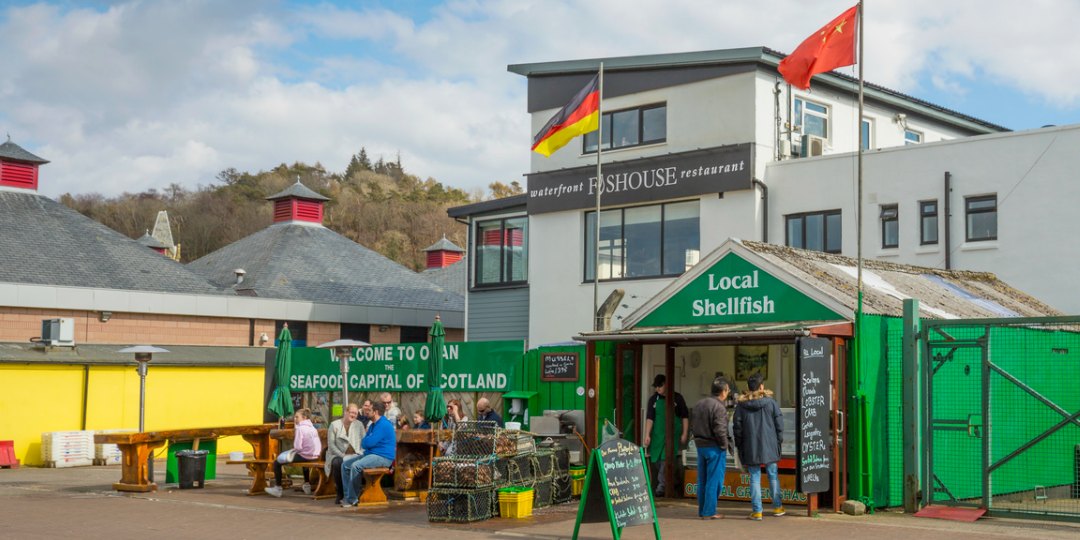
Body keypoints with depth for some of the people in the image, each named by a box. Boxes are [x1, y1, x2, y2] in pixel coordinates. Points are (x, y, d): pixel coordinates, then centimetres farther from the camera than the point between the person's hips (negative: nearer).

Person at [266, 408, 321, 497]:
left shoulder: (300, 428, -12)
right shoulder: (313, 428, 11)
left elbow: (297, 447, -19)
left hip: (305, 455, -8)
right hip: (315, 456, 8)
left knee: (277, 462, 0)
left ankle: (278, 489, 3)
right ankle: (307, 485, 51)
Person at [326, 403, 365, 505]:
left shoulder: (359, 425, 15)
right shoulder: (334, 425, 6)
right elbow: (331, 444, -1)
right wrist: (342, 455, -14)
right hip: (338, 455, -1)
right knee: (337, 463, -37)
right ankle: (340, 494, -19)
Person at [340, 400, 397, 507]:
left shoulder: (384, 425, -15)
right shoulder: (373, 425, 20)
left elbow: (369, 442, -21)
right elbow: (364, 443, 19)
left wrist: (363, 441, 1)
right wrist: (365, 442, -5)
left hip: (383, 457, -11)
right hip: (371, 454, 11)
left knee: (356, 466, -30)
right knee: (345, 465, 2)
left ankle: (352, 499, -23)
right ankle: (347, 495, -3)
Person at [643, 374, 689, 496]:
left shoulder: (677, 398, 0)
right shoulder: (653, 399, 5)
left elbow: (685, 417, 5)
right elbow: (649, 418, 1)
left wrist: (684, 434, 1)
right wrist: (647, 435, -5)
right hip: (657, 435, 3)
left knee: (666, 459, -12)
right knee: (656, 461, 4)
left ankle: (661, 486, -11)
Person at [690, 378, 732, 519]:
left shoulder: (699, 405, 10)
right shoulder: (719, 407, -16)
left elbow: (692, 425, 12)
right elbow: (720, 430, -21)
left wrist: (699, 438, 13)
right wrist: (725, 444, -8)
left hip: (700, 445, 8)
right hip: (714, 447, -8)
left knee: (702, 480, 14)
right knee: (714, 481, -1)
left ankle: (702, 510, 21)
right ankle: (709, 512, 0)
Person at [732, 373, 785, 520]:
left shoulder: (741, 405, -3)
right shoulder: (770, 402, -3)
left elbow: (737, 427, -1)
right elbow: (779, 422, -1)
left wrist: (739, 446, 8)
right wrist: (779, 441, 9)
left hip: (750, 447, -1)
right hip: (769, 446, 1)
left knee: (755, 478, 3)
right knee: (773, 475, 15)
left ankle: (757, 511, 2)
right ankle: (777, 507, 22)